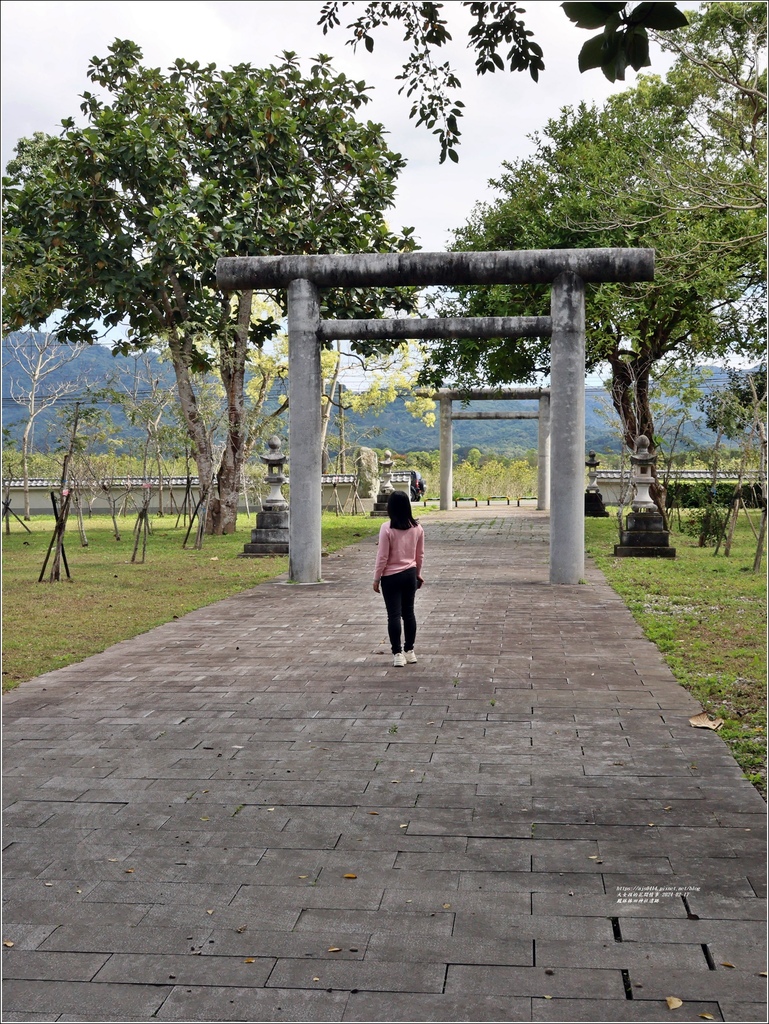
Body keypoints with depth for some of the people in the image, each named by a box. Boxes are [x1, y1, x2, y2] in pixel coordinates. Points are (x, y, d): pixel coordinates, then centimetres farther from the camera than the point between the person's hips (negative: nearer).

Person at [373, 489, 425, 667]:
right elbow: (420, 555, 6)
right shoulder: (417, 528, -2)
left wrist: (376, 578, -3)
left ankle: (398, 654, 1)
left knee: (394, 615, 0)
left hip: (391, 577, -5)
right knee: (408, 612, 14)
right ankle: (409, 651, 21)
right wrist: (418, 574, 20)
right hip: (410, 574, 5)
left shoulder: (387, 528, -16)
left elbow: (382, 557, -13)